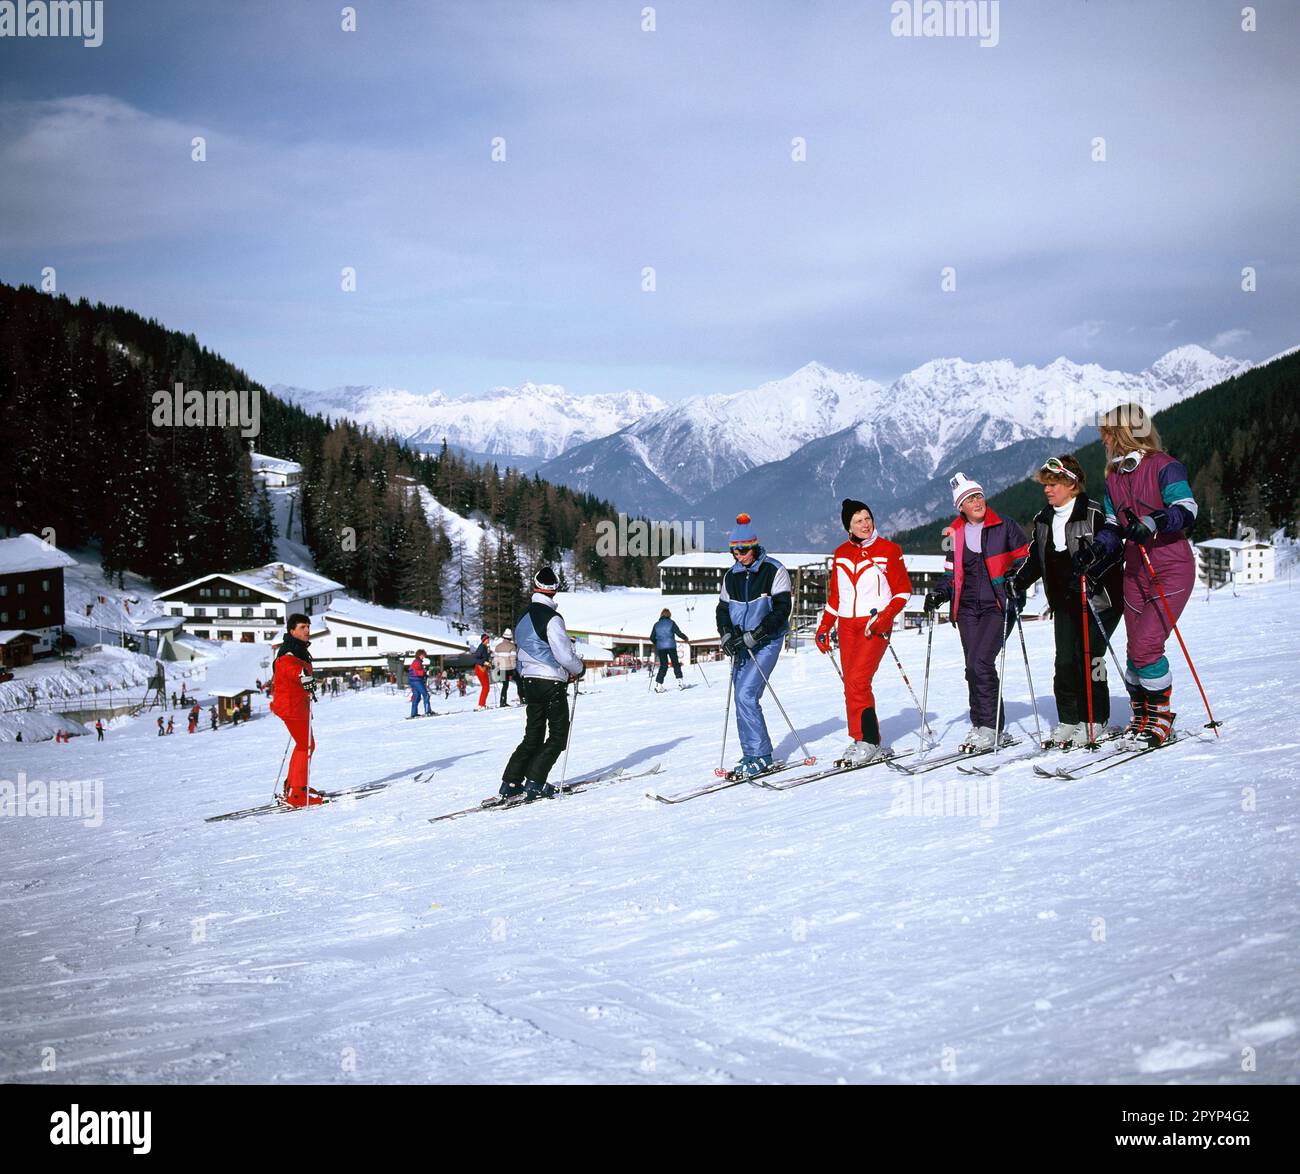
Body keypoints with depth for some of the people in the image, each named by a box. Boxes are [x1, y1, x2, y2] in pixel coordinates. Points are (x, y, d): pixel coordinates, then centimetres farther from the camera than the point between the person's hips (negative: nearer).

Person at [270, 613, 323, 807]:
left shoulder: (300, 651, 16)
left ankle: (291, 786, 31)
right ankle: (297, 793, -6)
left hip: (297, 703, 11)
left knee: (303, 744, 20)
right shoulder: (289, 652, -16)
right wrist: (301, 674, -60)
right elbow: (287, 665, -40)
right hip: (292, 704, -11)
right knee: (306, 746, -9)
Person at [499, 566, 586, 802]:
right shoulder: (551, 618, -15)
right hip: (552, 683, -8)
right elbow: (564, 655, -18)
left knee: (533, 736, 15)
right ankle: (534, 784, -7)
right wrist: (579, 668, 1)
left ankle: (510, 783, 9)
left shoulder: (523, 617, 10)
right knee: (558, 736, 2)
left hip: (529, 681, 8)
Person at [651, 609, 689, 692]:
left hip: (660, 647, 3)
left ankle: (658, 684, -5)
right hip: (671, 646, -3)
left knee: (663, 666, 6)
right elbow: (678, 633, -3)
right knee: (676, 664, 7)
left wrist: (657, 643, 31)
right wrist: (686, 639, 13)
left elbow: (652, 637, 12)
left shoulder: (656, 624, 10)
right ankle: (680, 682, -1)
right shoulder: (671, 623, 0)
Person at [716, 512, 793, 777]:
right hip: (741, 645, 6)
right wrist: (727, 634, -5)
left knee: (746, 695, -17)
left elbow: (781, 609, -13)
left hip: (766, 642, -6)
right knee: (742, 698, 4)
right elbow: (723, 609, 15)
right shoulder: (731, 577, 10)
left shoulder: (774, 572, -8)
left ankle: (761, 756, -11)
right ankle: (751, 755, 12)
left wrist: (756, 634, -21)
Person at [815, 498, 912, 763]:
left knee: (857, 681, -16)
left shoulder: (889, 550, -1)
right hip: (847, 625, 5)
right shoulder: (841, 554, 12)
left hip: (875, 625, -5)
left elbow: (903, 590, 0)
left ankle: (866, 741, -9)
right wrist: (824, 627, 13)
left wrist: (886, 616, -14)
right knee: (852, 685, 1)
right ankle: (868, 743, 7)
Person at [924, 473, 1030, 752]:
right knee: (974, 668, 1)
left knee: (980, 663, -17)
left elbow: (1025, 558, 5)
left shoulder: (1004, 527, 1)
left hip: (997, 605, -4)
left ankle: (989, 728, -11)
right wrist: (939, 593, 3)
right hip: (968, 608, 4)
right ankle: (983, 726, 10)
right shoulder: (954, 534, 12)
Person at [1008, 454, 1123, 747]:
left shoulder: (1093, 515, -10)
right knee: (1065, 661, 3)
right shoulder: (1043, 520, 11)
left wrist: (1090, 576, -28)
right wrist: (1018, 582, 2)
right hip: (1064, 603, 6)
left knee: (1089, 658, -7)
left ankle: (1093, 721, 3)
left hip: (1098, 599, -6)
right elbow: (1036, 560, 17)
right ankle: (1068, 720, 10)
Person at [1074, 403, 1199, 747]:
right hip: (1135, 572, 7)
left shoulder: (1164, 466, -10)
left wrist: (1153, 523, -37)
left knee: (1146, 647, -14)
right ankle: (1141, 715, 22)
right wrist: (1094, 553, -3)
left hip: (1171, 570, -7)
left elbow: (1187, 510, -20)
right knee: (1136, 650, 6)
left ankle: (1161, 716, 3)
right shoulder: (1114, 476, 12)